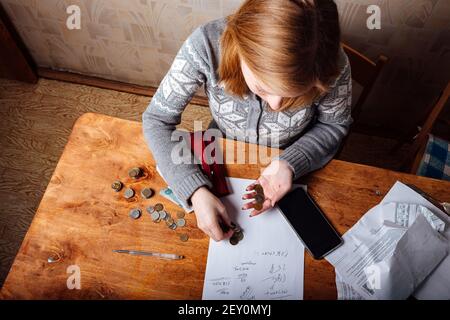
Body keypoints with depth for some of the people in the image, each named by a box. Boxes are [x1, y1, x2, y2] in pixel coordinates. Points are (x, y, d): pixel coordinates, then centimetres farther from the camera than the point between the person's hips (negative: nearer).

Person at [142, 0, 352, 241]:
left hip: (291, 160, 1)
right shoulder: (206, 45, -36)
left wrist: (291, 164, -31)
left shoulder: (332, 66, -34)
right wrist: (196, 191, -37)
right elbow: (157, 120, -25)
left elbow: (334, 124, -13)